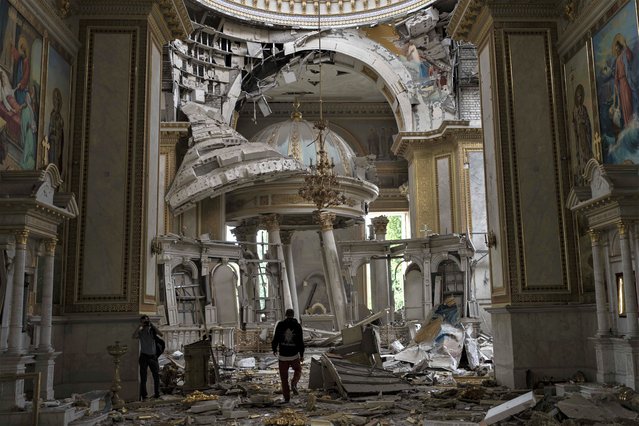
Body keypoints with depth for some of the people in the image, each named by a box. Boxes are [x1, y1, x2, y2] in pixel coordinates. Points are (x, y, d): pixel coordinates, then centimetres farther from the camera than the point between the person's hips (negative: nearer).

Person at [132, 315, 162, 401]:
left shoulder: (152, 330, 4)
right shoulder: (140, 331, 1)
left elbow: (160, 334, -14)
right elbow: (134, 336, -20)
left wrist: (152, 325, -14)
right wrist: (139, 326, -17)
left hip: (153, 356, 2)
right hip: (144, 356, -2)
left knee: (156, 375, 4)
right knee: (143, 377, 0)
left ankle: (157, 394, 16)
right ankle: (143, 395, 6)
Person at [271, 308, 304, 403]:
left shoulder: (280, 325, -4)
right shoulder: (297, 326, -5)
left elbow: (275, 338, -2)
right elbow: (300, 341, -7)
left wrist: (274, 349, 16)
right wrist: (302, 355, 2)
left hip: (282, 355, 0)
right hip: (294, 355, 0)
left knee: (284, 377, 10)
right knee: (298, 370, 26)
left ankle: (286, 397, 9)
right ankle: (293, 383, 1)